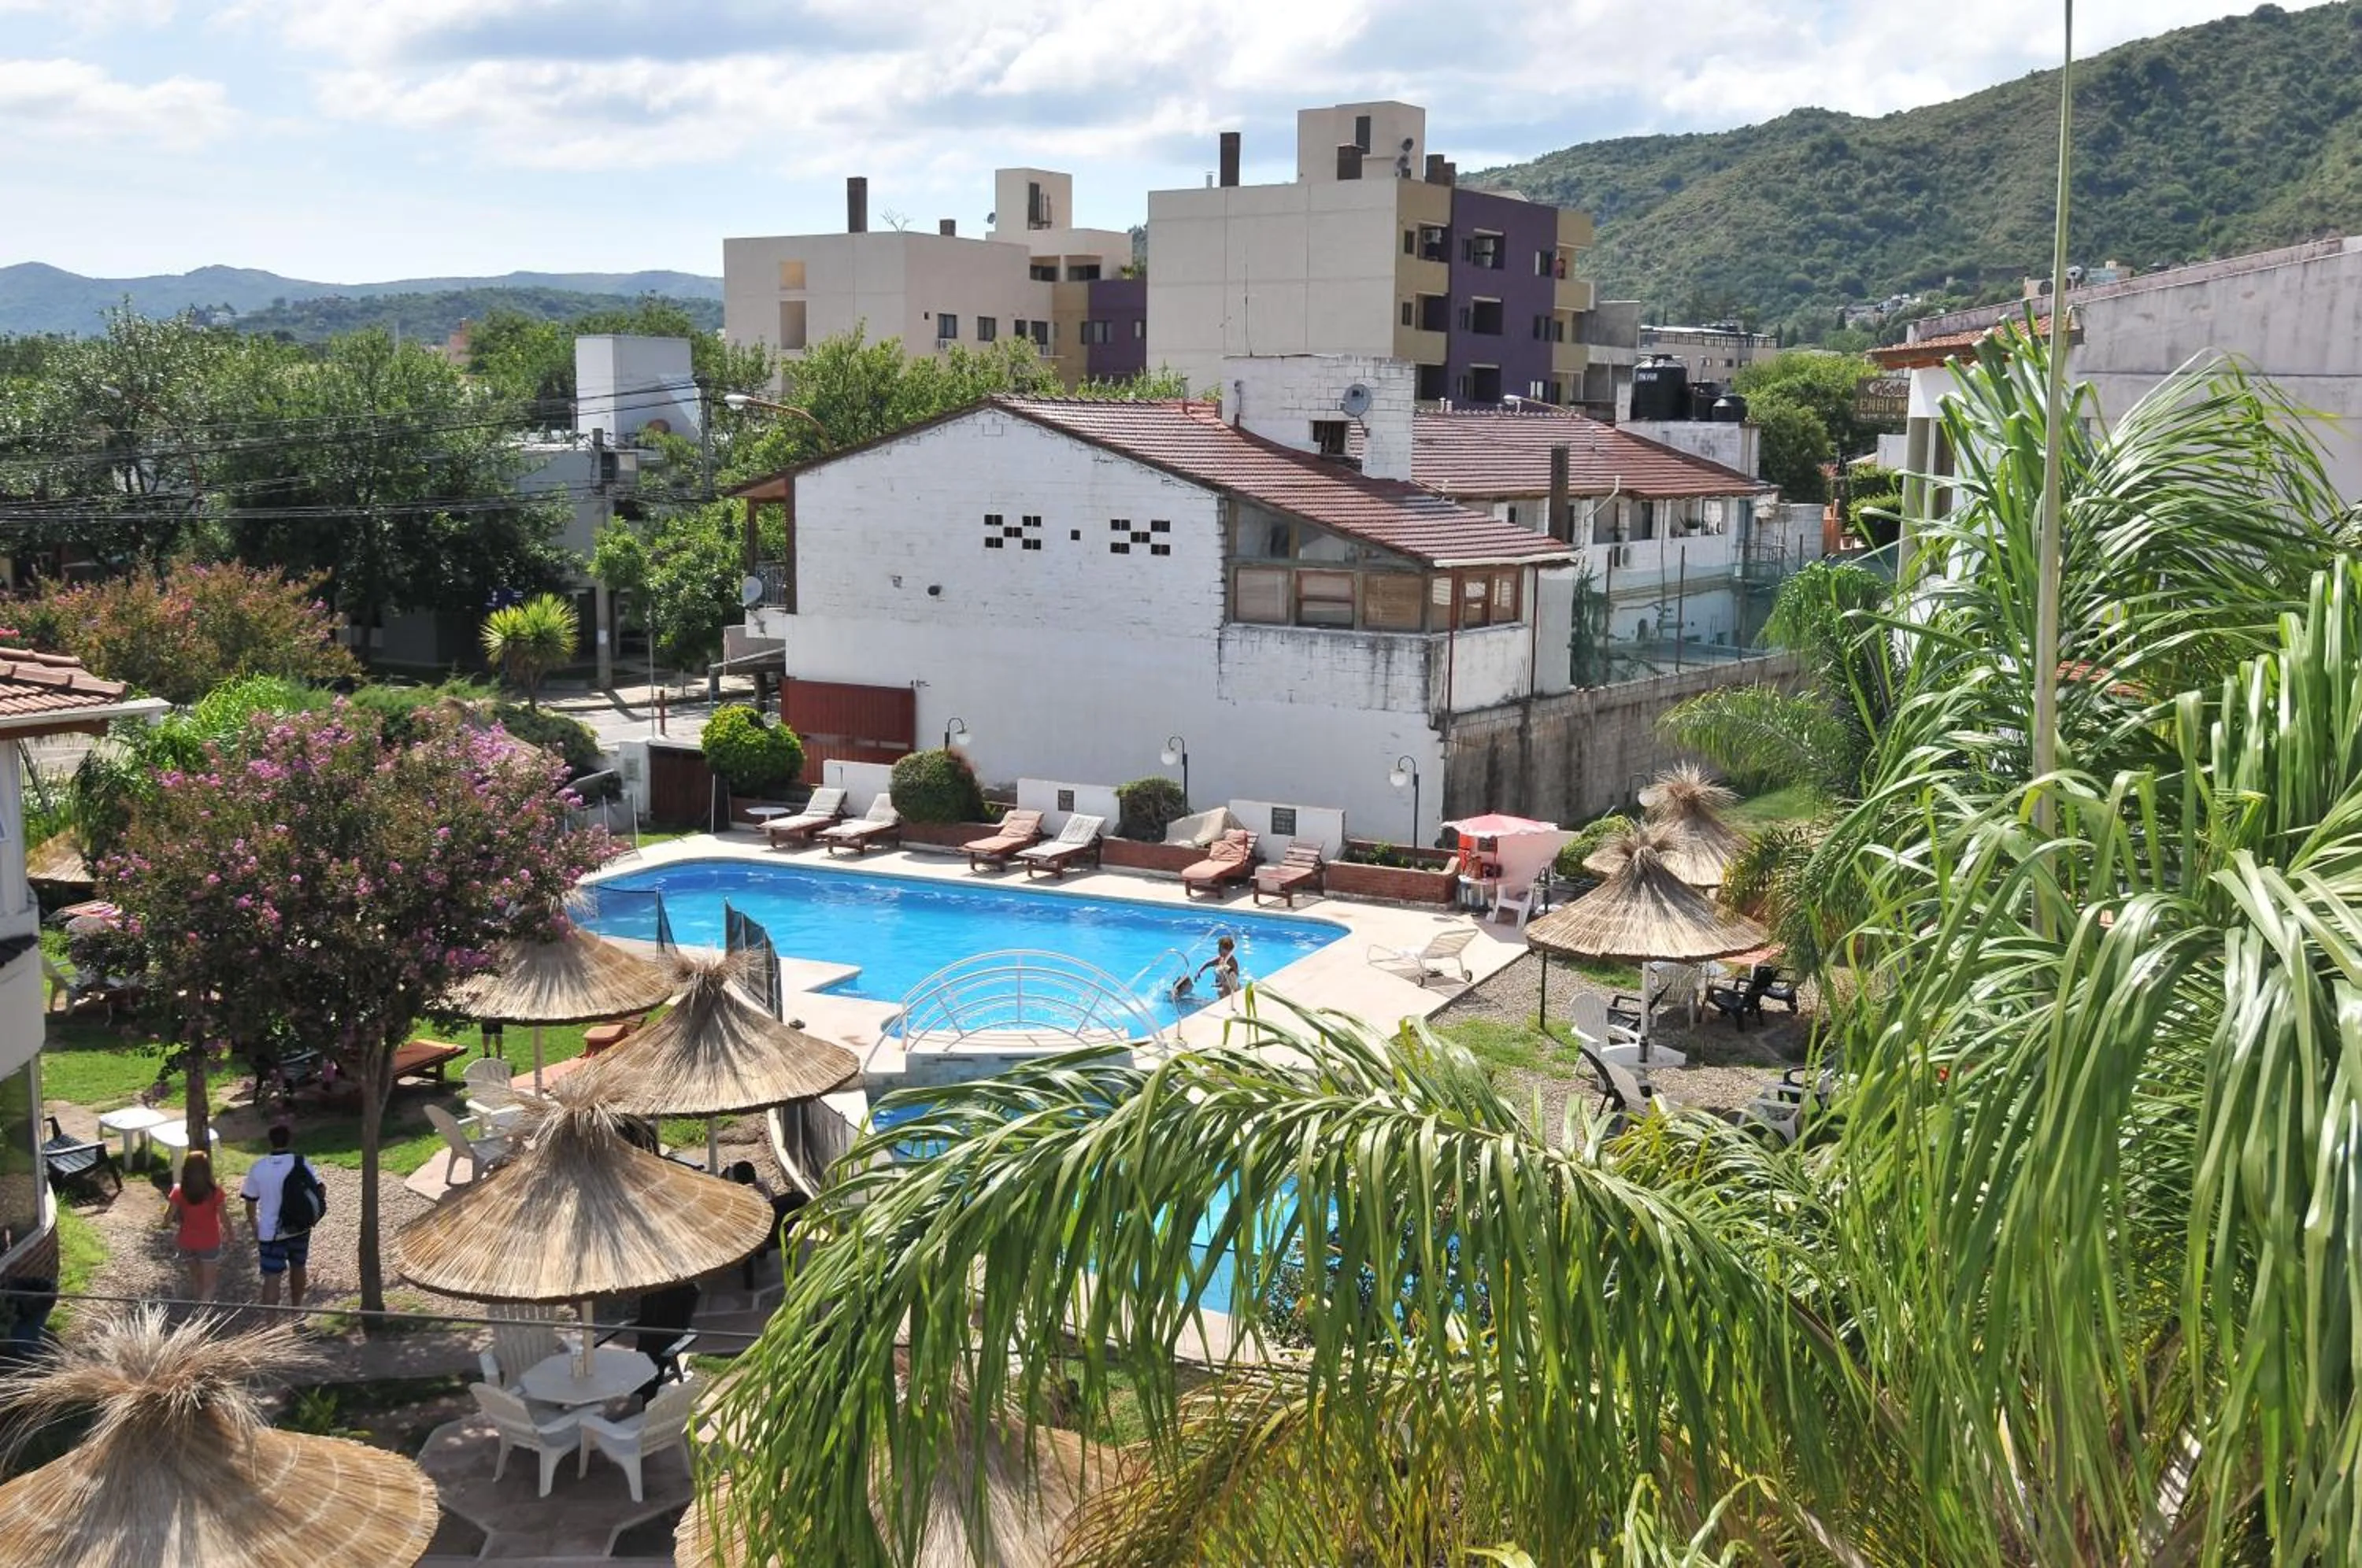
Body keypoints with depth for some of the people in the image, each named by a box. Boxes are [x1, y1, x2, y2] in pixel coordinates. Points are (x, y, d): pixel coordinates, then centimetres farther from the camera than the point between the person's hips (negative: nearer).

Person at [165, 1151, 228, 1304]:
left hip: (187, 1243, 3)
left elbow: (167, 1219, -12)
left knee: (195, 1277, 26)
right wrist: (229, 1234, 5)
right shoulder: (215, 1192, -19)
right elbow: (224, 1218, -14)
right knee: (208, 1283, 9)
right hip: (209, 1243, -3)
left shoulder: (179, 1192, -14)